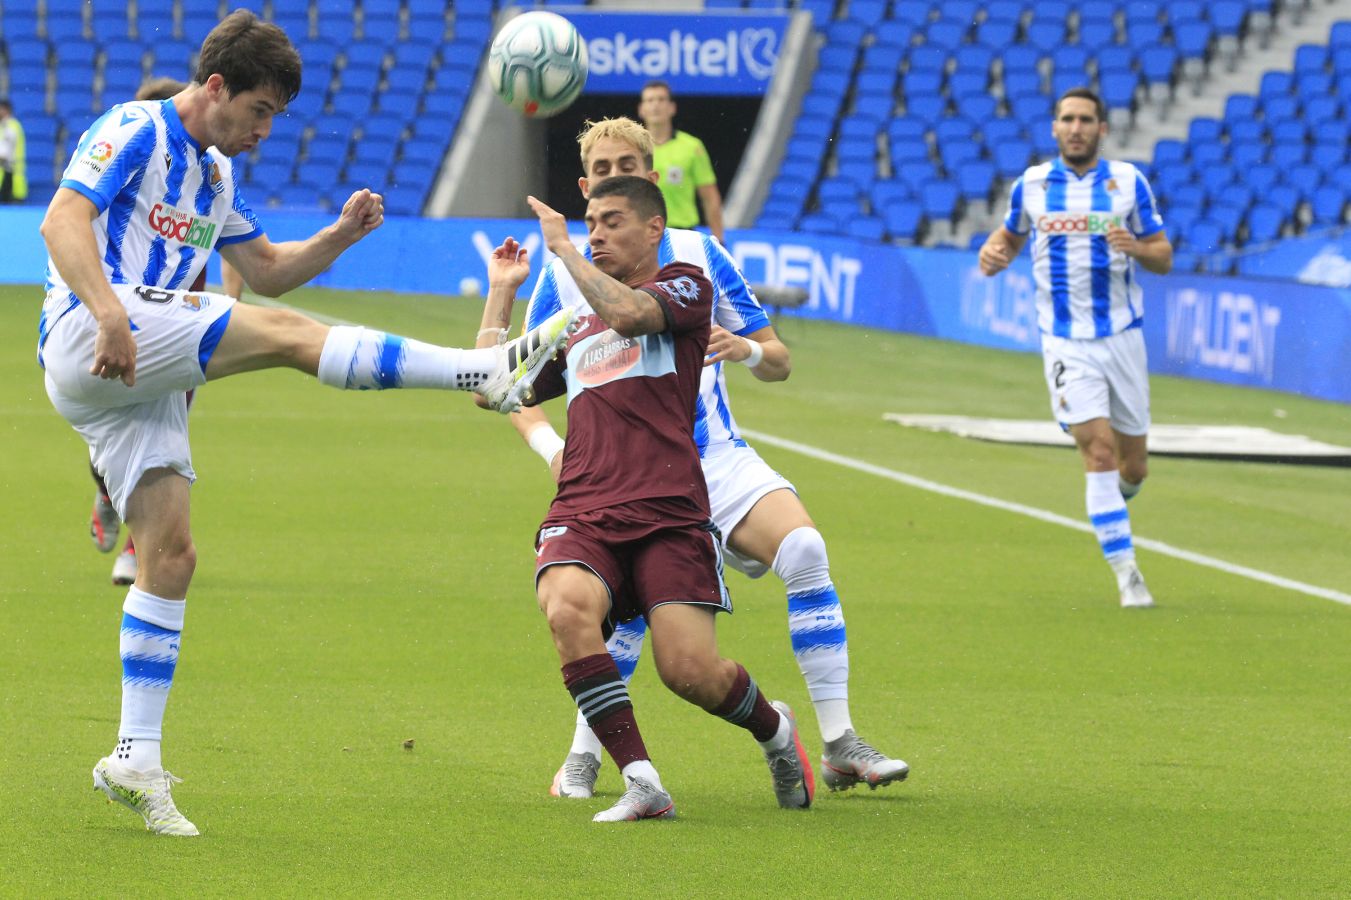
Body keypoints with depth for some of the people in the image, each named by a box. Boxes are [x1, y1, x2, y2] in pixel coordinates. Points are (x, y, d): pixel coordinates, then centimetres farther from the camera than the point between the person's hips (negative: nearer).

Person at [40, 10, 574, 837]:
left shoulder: (217, 176, 24)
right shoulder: (135, 133, -4)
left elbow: (266, 268, 33)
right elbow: (64, 222, -17)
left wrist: (340, 236, 14)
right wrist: (108, 315, -31)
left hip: (144, 381, 10)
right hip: (88, 342, -10)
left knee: (171, 553, 2)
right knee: (285, 335, -20)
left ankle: (136, 760, 2)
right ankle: (492, 370, -25)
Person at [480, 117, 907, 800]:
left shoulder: (698, 255, 7)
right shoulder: (564, 276, 4)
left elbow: (779, 363, 8)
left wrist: (748, 350, -17)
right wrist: (549, 445, -17)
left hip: (720, 459, 2)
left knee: (804, 547, -24)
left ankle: (840, 746, -19)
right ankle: (582, 756, -8)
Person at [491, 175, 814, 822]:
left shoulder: (684, 287, 11)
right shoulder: (577, 325, 29)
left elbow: (628, 313, -11)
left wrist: (563, 248, -1)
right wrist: (501, 291, 27)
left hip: (667, 514, -4)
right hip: (581, 514, 4)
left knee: (691, 672, -17)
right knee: (568, 609, -31)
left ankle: (774, 730, 20)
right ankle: (641, 785, -26)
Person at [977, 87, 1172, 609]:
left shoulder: (1129, 182, 0)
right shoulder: (1031, 185, 2)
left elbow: (1164, 258, 3)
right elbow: (1010, 235, 19)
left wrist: (1137, 249, -19)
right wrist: (993, 253, -4)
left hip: (1121, 336, 1)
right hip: (1066, 342, -1)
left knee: (1132, 465, 7)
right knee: (1098, 449, -16)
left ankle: (1114, 507, 44)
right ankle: (1126, 573, -13)